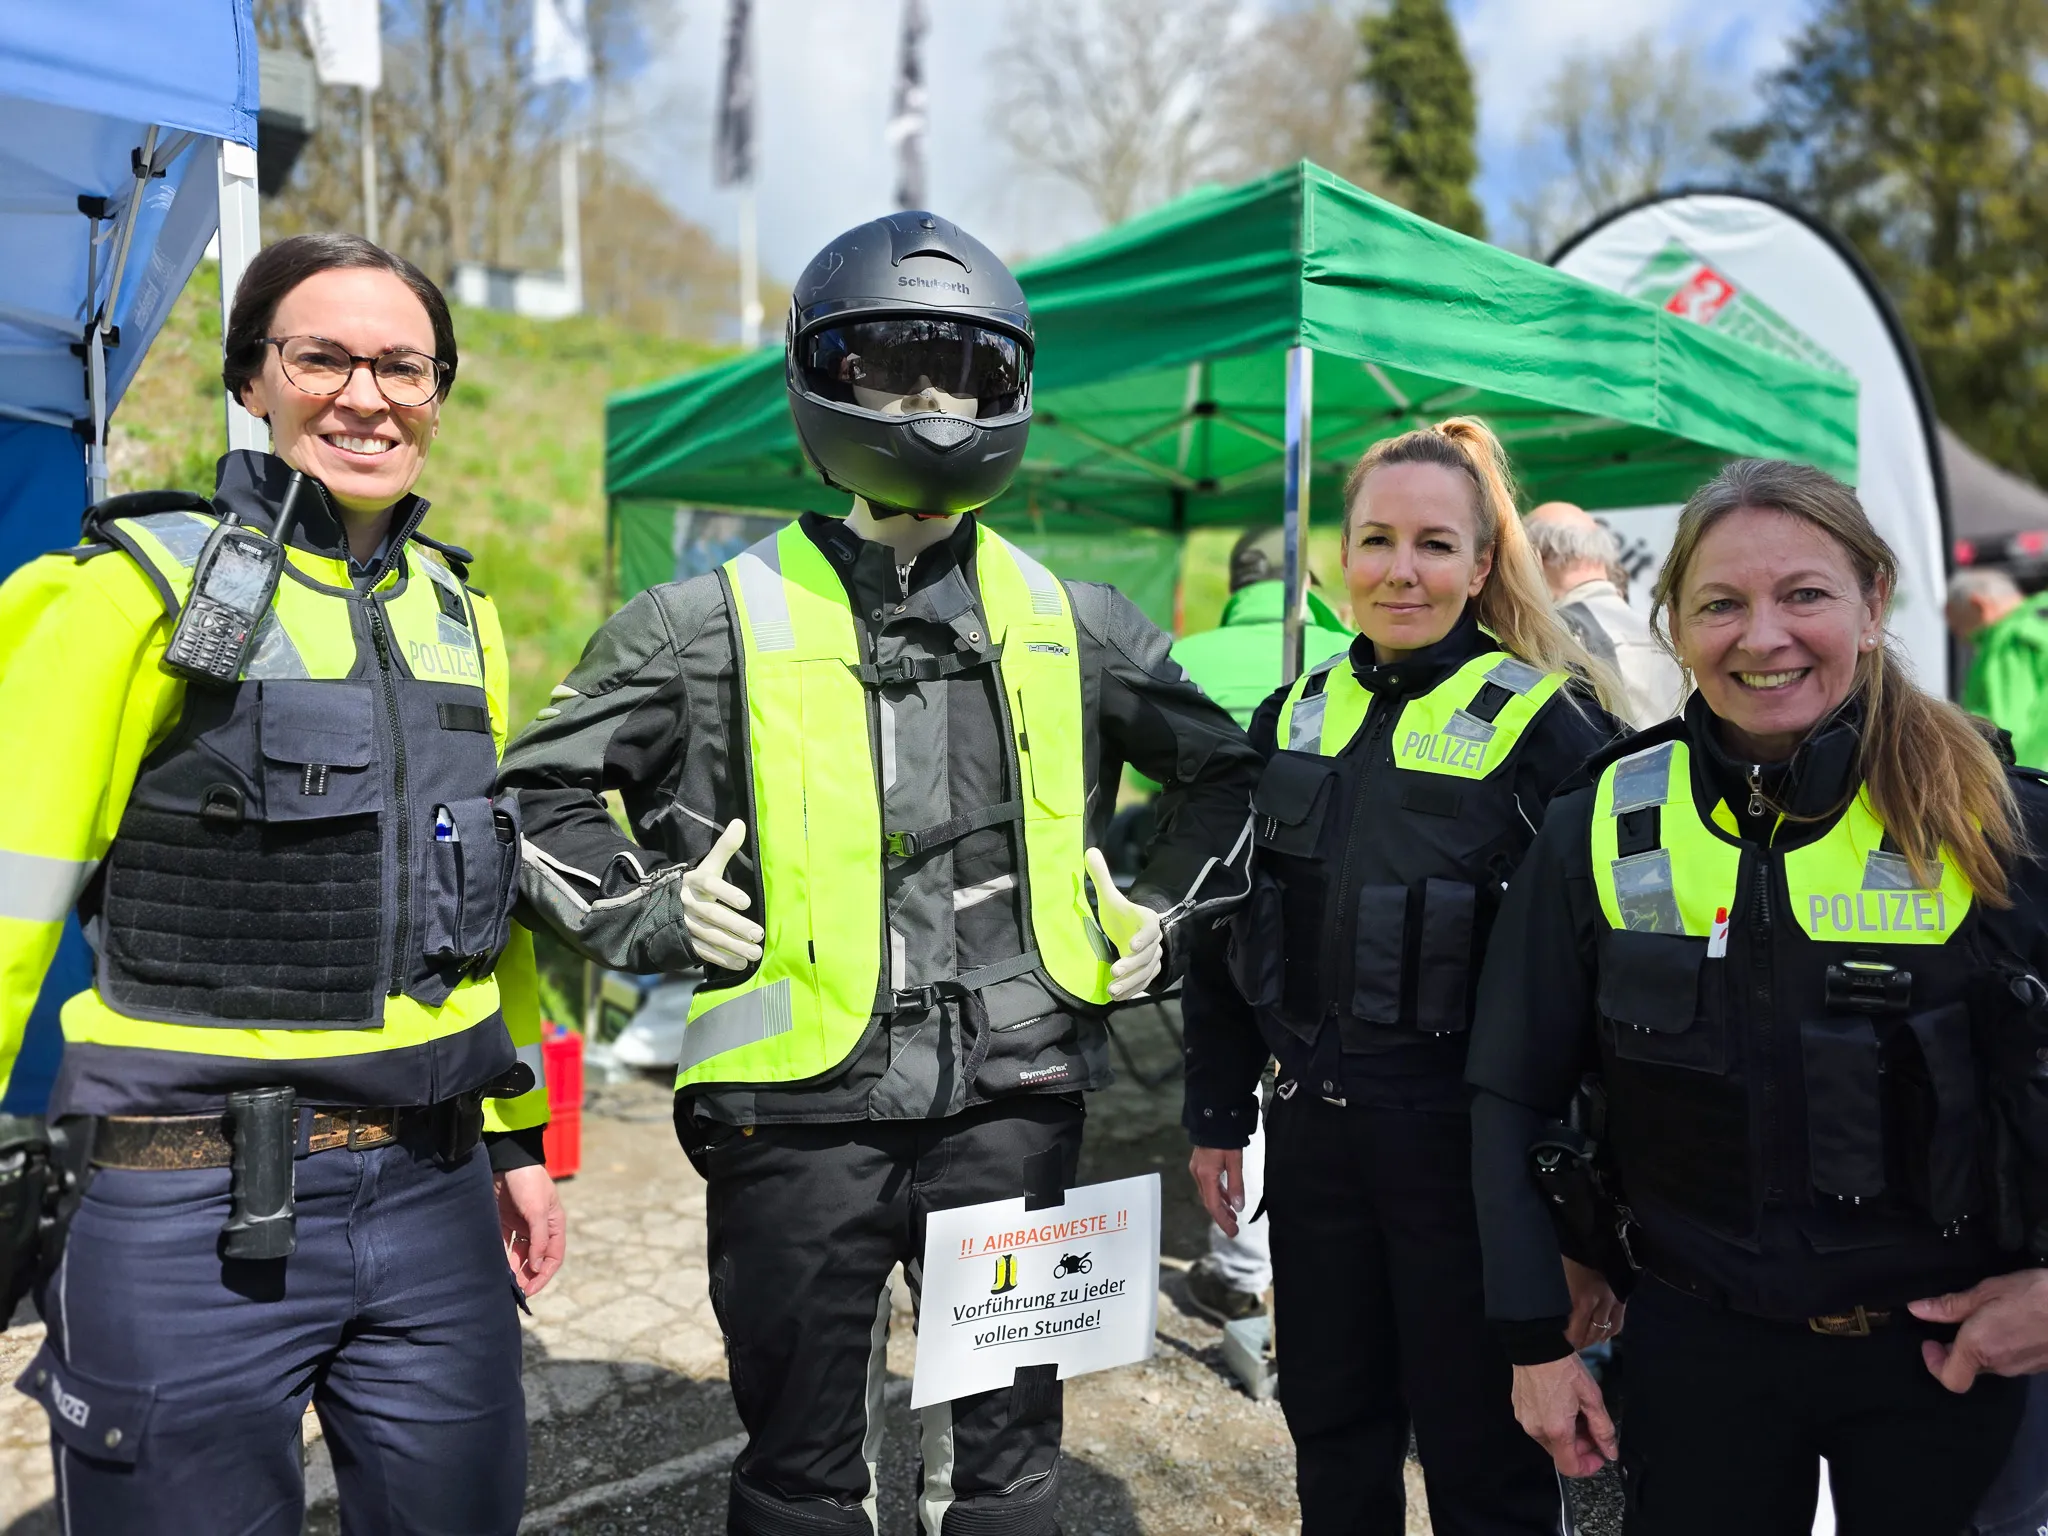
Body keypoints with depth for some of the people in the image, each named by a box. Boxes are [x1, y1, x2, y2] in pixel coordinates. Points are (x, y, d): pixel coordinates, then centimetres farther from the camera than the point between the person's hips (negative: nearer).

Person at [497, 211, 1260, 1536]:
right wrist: (647, 916, -5)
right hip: (799, 1114, -2)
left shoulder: (1072, 623, 6)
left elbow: (1220, 766, 19)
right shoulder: (722, 621, -2)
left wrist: (1166, 917, 9)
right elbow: (545, 783, 6)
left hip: (1013, 1106, 2)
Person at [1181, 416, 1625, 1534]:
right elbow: (1227, 936, 12)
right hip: (1315, 1132, 5)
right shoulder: (1294, 718, 7)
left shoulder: (1550, 728, -9)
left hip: (1470, 1145, -4)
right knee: (1332, 1438, 19)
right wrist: (1217, 1118, 12)